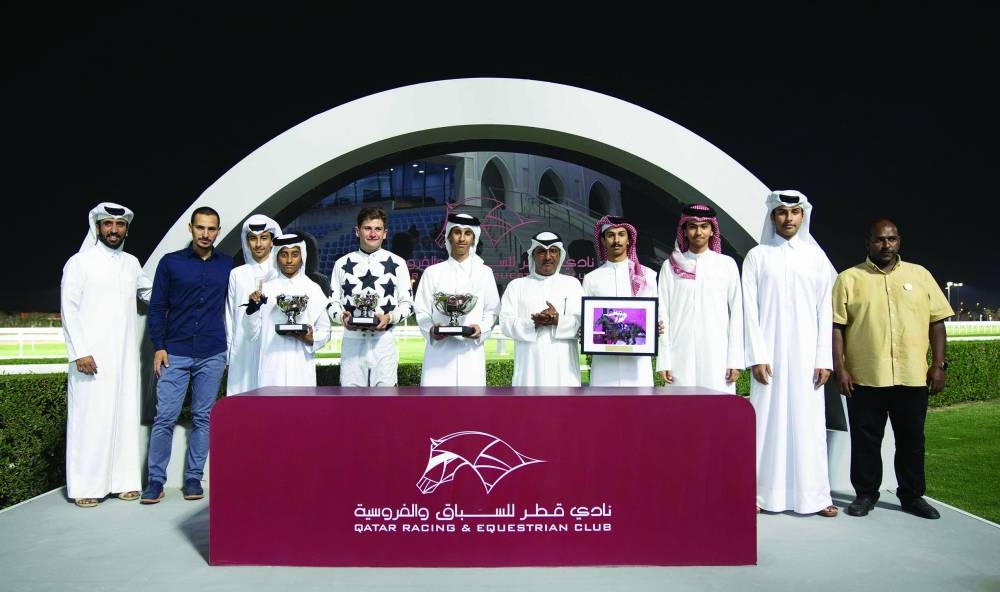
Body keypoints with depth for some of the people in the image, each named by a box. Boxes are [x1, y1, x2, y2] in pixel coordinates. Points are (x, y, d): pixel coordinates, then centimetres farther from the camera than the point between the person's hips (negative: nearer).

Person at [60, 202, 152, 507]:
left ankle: (123, 480, 12)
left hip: (125, 356, 5)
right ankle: (85, 486, 4)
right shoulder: (80, 262, 0)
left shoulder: (131, 263, 14)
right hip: (92, 356, -4)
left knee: (125, 414, 5)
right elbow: (69, 309, -5)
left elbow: (150, 292, 31)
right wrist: (79, 351, -13)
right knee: (91, 417, -3)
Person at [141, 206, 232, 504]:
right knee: (164, 417, -3)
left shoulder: (227, 265, 8)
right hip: (175, 353, -1)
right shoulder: (170, 262, 5)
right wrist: (158, 347, -3)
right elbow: (157, 307, 5)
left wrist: (231, 349, 6)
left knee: (203, 418, 6)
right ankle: (156, 480, 7)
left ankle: (193, 478, 14)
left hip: (212, 355, 1)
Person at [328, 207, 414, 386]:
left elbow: (407, 303, 7)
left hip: (384, 340, -1)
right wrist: (342, 317, -10)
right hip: (352, 340, 1)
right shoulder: (342, 264, 10)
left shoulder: (397, 263, 6)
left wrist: (390, 317, -12)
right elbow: (333, 302, 11)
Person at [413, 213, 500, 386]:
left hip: (471, 350, 1)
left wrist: (481, 329, -9)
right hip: (439, 350, 0)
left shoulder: (484, 272, 11)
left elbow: (491, 311, 10)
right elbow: (421, 311, 7)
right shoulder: (432, 272, 9)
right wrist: (431, 330, -12)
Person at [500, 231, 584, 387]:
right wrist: (533, 322, -15)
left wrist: (558, 320, -16)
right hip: (530, 366, 0)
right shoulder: (517, 285, 15)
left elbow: (582, 321, 3)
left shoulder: (572, 283, 16)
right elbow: (506, 322, 3)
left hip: (563, 364, 0)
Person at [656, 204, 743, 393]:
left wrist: (735, 360, 0)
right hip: (681, 356, 0)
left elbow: (736, 313, 6)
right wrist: (663, 361, -1)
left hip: (717, 356, 0)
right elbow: (662, 315, 6)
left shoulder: (727, 264, 7)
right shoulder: (670, 266, 8)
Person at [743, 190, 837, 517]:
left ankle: (813, 495, 10)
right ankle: (764, 493, 7)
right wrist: (757, 356, -9)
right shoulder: (757, 256, 4)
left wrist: (824, 358, -1)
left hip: (806, 355, 2)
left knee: (809, 422, 2)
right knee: (768, 420, 0)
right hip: (770, 354, -1)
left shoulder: (816, 257, 9)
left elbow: (825, 311, 6)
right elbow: (749, 309, -1)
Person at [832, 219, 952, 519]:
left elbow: (937, 321, 10)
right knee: (865, 440, 7)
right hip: (865, 378, -2)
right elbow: (836, 326, -1)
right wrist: (840, 368, -8)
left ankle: (912, 495, 26)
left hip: (912, 377, 2)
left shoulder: (920, 275, 10)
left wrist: (939, 364, 2)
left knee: (912, 440, 11)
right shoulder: (849, 279, 2)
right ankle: (865, 494, 21)